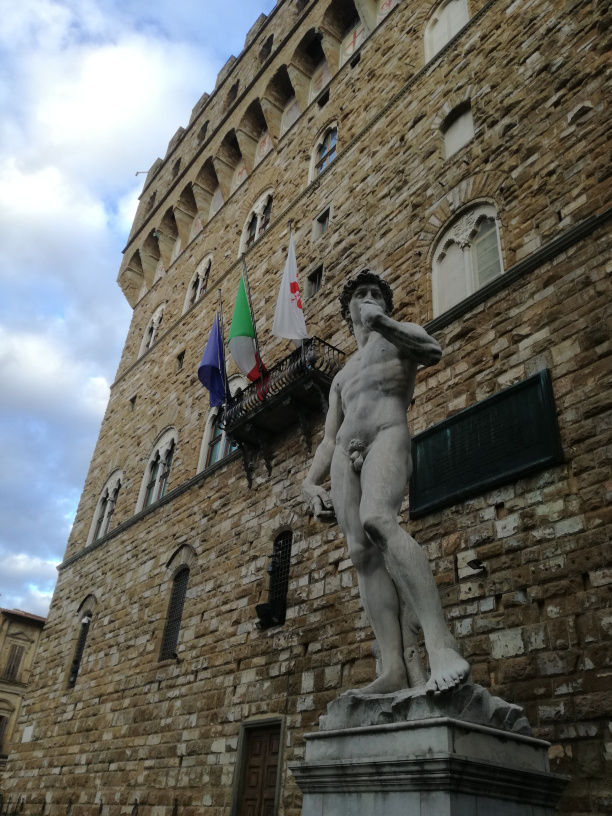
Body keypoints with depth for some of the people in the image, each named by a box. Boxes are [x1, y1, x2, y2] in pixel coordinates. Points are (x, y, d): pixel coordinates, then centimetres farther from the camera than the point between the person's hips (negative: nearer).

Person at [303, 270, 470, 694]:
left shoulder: (400, 335, 23)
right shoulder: (341, 377, 35)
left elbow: (433, 350, -3)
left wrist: (383, 321, -8)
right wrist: (311, 483, 11)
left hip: (387, 434, -5)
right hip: (346, 453, 6)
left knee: (376, 519, -34)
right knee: (363, 552, -14)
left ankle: (441, 646, -42)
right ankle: (397, 667, -22)